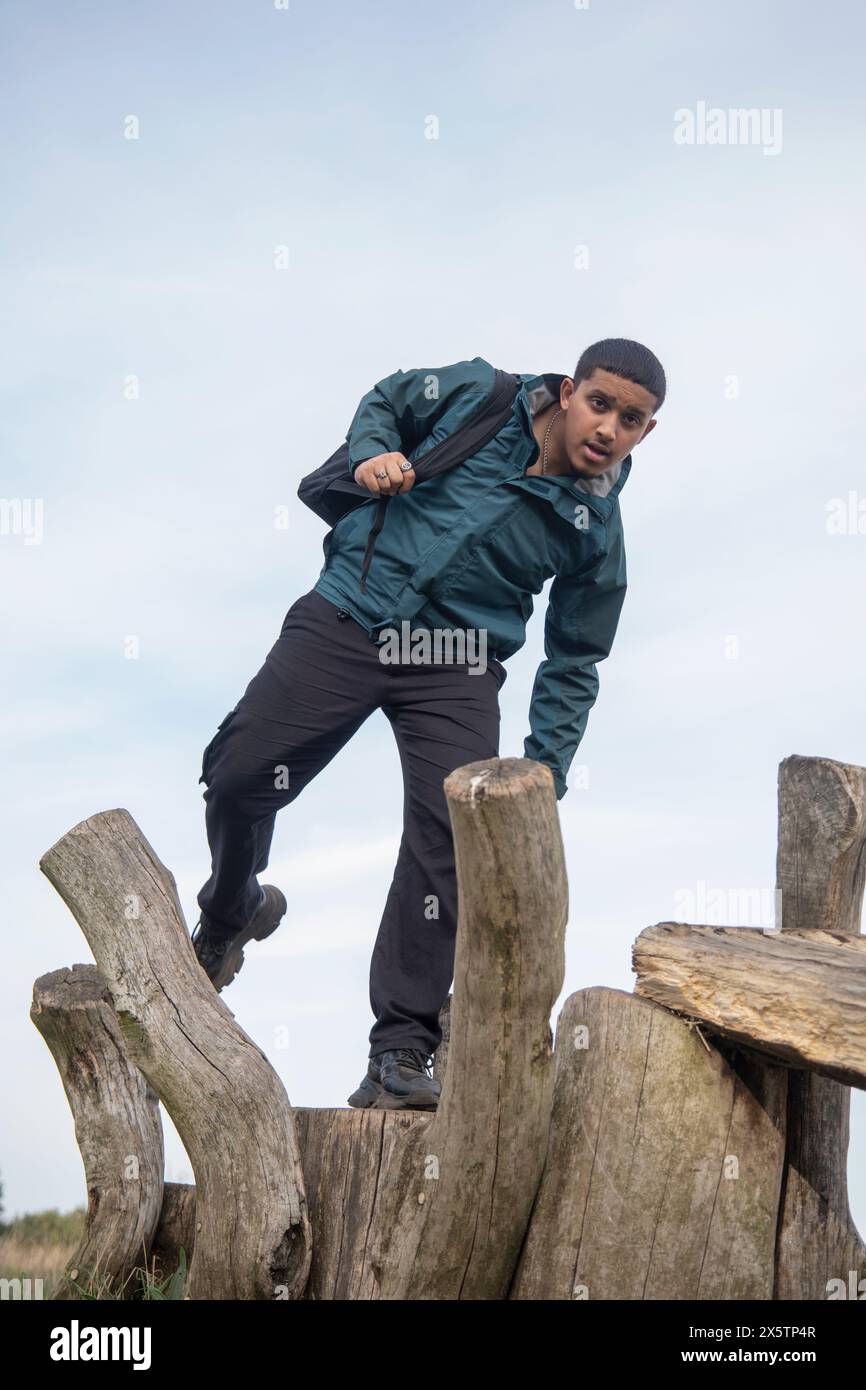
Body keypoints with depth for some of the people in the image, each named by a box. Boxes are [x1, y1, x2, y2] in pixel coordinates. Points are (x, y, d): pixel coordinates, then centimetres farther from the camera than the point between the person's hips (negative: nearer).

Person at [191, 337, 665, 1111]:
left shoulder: (597, 531, 0)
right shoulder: (479, 394, -2)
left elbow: (573, 664, 8)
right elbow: (385, 400, 15)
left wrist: (545, 775, 1)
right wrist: (371, 453, -7)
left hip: (456, 669, 0)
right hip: (347, 618, 0)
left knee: (449, 842, -13)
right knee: (239, 775, -6)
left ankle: (401, 1052, -3)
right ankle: (231, 913, 27)